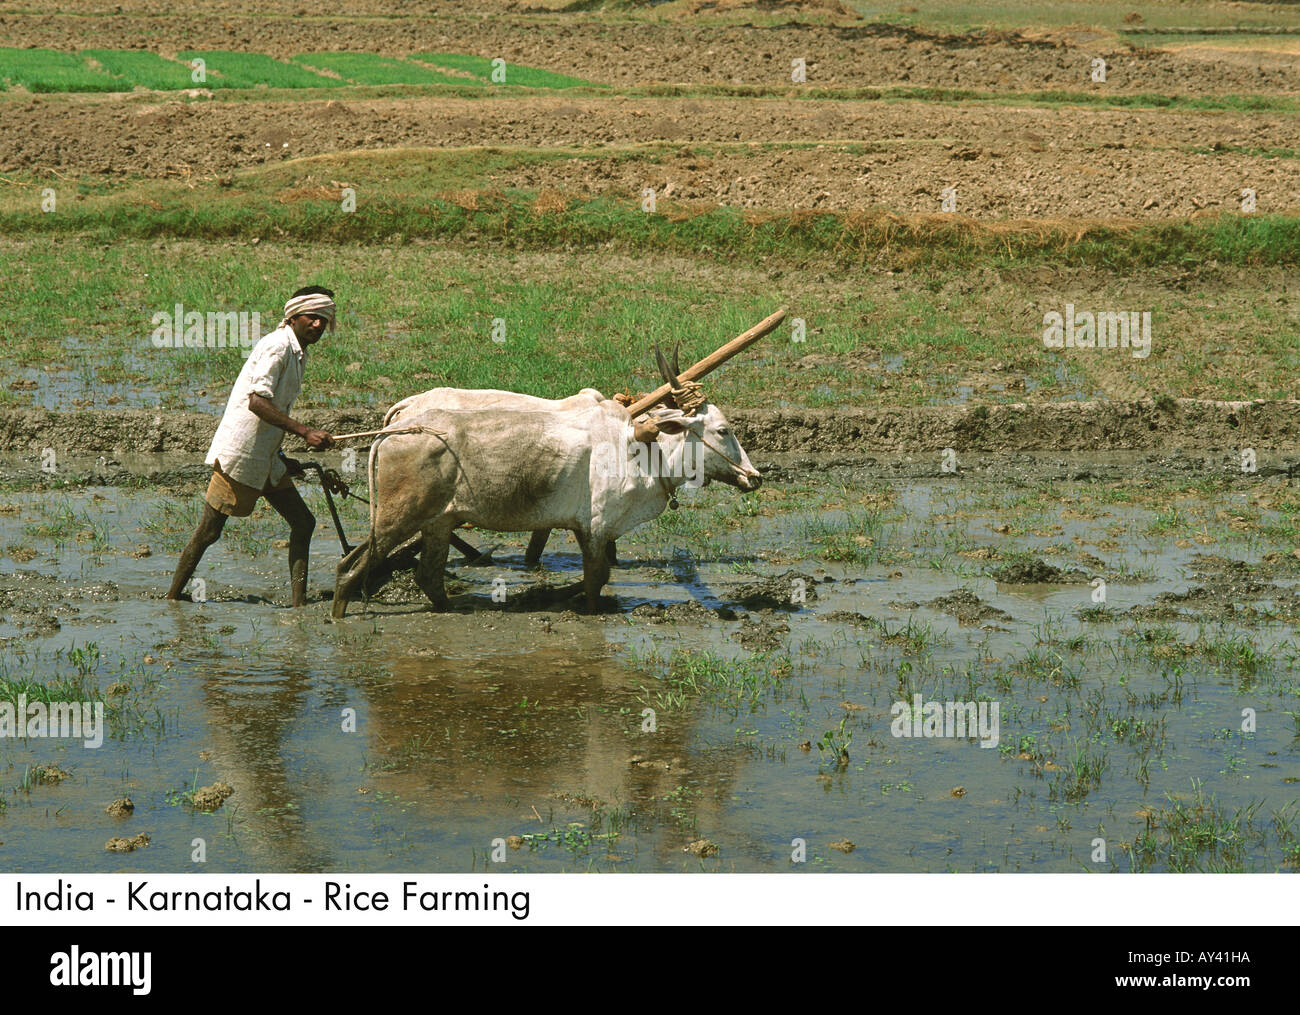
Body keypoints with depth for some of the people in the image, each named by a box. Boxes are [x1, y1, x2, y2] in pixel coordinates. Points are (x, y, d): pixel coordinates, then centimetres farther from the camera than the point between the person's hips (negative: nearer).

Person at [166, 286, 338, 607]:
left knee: (303, 523, 5)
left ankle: (299, 602, 5)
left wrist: (281, 459, 24)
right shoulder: (277, 346, -14)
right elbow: (257, 402, -26)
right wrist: (305, 432, -30)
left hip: (266, 460, 10)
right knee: (208, 531, -1)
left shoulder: (297, 354, 16)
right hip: (238, 455, -10)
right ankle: (173, 596, 11)